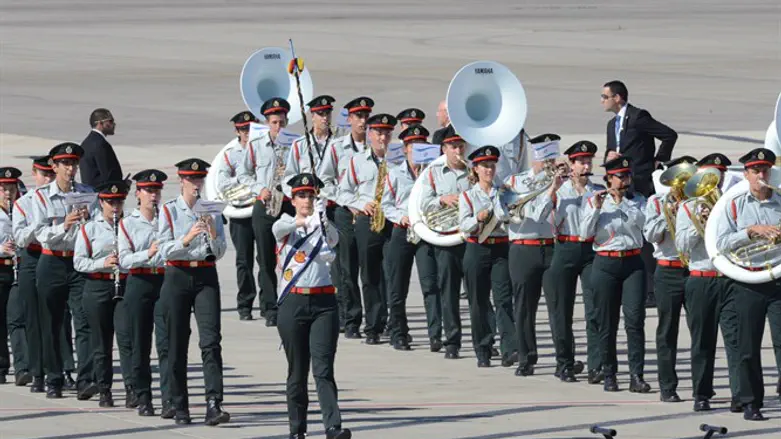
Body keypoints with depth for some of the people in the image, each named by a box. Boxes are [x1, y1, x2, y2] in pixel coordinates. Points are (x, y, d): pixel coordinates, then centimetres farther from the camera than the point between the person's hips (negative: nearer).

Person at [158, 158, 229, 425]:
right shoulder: (170, 211, 2)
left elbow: (219, 252, 6)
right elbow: (164, 251, -6)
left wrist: (213, 233, -13)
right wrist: (187, 238, -21)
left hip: (206, 277, 1)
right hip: (177, 277, -1)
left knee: (211, 340, -13)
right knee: (177, 344, 3)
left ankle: (214, 405, -21)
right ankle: (180, 408, 12)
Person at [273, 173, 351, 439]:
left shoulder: (323, 229, 7)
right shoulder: (286, 226, 5)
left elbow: (334, 238, -17)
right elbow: (278, 228, -20)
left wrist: (323, 222, -41)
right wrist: (304, 221, -42)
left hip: (323, 302, 0)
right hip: (293, 303, 0)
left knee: (323, 369, -11)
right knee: (297, 372, 5)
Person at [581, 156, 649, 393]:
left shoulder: (637, 200, 9)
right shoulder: (594, 201, 6)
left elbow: (639, 220, -10)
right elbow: (586, 232, -4)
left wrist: (621, 202, -13)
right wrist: (596, 208, -14)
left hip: (632, 263, 0)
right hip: (605, 264, 0)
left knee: (635, 318, -10)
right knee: (607, 322, 2)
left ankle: (636, 376, -11)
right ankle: (609, 375, 11)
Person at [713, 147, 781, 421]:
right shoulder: (735, 206, 6)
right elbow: (722, 243, -4)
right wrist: (752, 231, -16)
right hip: (748, 284, 0)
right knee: (748, 347, 4)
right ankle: (751, 403, 12)